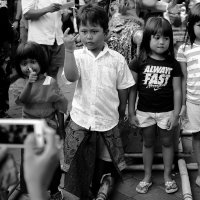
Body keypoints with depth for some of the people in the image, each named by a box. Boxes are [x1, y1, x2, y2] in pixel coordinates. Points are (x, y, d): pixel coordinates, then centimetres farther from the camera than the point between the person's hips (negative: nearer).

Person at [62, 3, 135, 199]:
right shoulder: (77, 55, -5)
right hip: (80, 120, 0)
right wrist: (69, 49, -31)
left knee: (103, 164, 14)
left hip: (107, 122, 1)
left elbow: (122, 88, 5)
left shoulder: (117, 59, -5)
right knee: (77, 163, 7)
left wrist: (121, 111, 14)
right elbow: (71, 77, -23)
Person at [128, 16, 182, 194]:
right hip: (144, 111, 0)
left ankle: (168, 176, 28)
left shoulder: (174, 65, -4)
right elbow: (132, 89, -2)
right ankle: (147, 177, 28)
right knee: (148, 143, 14)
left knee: (167, 143, 12)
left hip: (166, 112, 0)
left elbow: (177, 91, -2)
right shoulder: (139, 63, -7)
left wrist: (176, 114, -6)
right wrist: (131, 112, -2)